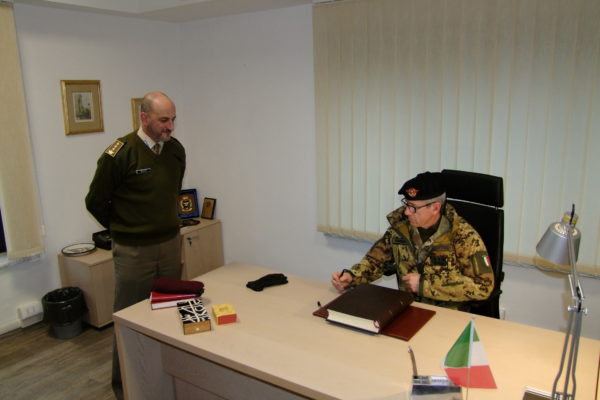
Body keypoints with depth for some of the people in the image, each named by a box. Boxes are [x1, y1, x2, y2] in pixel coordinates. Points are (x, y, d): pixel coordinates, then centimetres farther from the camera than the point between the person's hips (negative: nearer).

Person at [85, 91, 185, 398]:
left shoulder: (176, 150, 1)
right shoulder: (119, 154, -16)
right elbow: (95, 202, -5)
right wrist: (124, 230, 5)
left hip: (170, 244, 5)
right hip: (133, 250, -5)